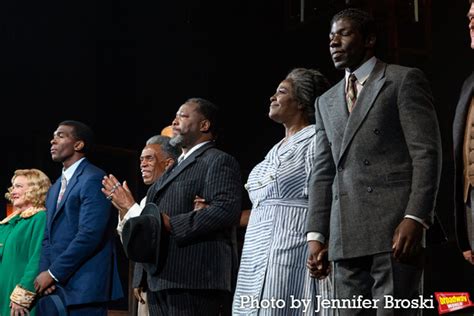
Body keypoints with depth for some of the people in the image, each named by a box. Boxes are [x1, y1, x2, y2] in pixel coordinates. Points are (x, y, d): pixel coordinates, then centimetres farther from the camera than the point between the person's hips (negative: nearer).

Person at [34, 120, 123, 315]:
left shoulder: (93, 180, -8)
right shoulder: (56, 187, 21)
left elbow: (89, 234, -17)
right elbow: (49, 237, 18)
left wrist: (53, 272, -13)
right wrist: (44, 271, -1)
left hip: (83, 287, -8)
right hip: (54, 286, 8)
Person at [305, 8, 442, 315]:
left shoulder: (405, 80, 5)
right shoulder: (326, 102, 24)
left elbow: (427, 153, -5)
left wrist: (415, 218, -16)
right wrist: (316, 234, 8)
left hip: (396, 228, -6)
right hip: (345, 237, 6)